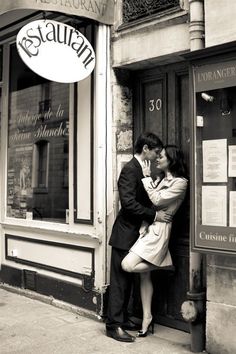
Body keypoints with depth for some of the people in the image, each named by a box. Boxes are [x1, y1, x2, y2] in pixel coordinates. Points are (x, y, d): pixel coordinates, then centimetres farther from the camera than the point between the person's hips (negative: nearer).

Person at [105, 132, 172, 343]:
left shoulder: (140, 169, 13)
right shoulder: (130, 169, -15)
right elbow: (128, 202, -23)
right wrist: (154, 215, -19)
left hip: (134, 233, 9)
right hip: (125, 233, -9)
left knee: (127, 279, 15)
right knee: (120, 280, -2)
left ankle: (122, 318, 26)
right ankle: (114, 325, 6)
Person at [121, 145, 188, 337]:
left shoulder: (180, 182, -7)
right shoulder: (161, 180, 18)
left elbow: (157, 200, -14)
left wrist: (147, 177, -8)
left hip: (158, 230, -8)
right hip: (146, 228, 8)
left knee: (128, 265, -18)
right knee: (145, 275, 7)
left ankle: (163, 266, 5)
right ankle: (147, 318, 15)